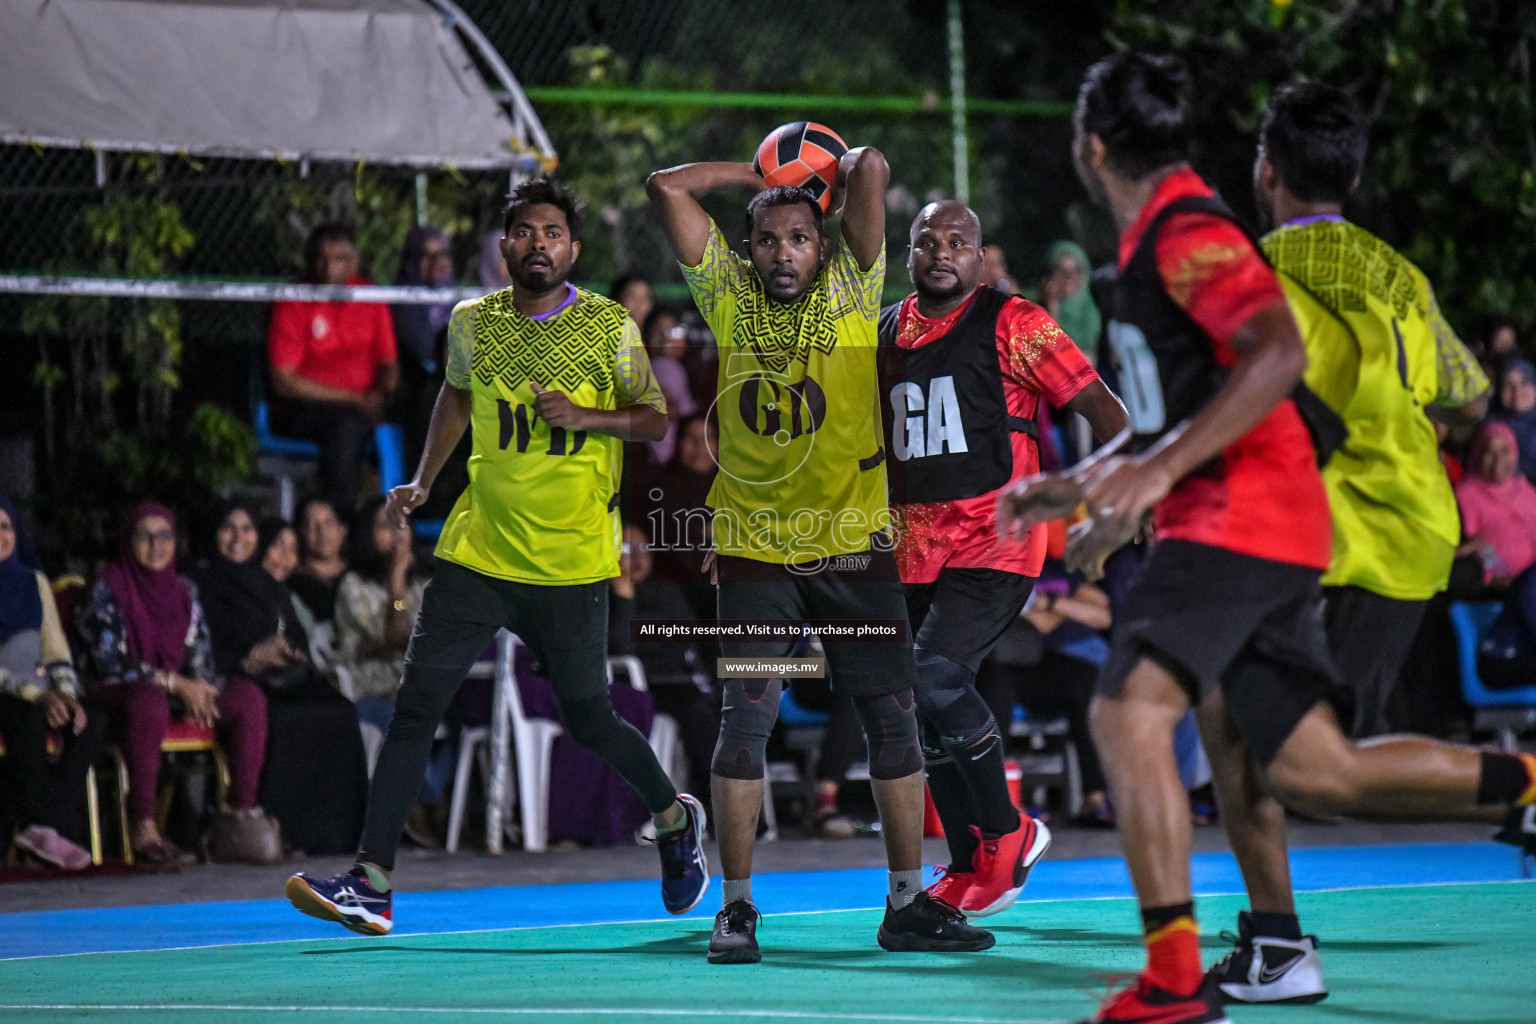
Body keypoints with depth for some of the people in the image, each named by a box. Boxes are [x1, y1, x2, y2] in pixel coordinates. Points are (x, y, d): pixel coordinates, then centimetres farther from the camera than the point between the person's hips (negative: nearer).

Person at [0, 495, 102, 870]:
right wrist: (37, 695, -22)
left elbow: (56, 651, 10)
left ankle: (45, 826, -29)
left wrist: (67, 694, -10)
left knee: (91, 721, -24)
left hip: (37, 689, 5)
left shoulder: (34, 582, 15)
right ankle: (40, 826, -33)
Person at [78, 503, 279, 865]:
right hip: (119, 692, -6)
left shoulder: (184, 590, 15)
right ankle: (143, 830, -44)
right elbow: (107, 660, -12)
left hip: (181, 692, 6)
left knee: (248, 696, -16)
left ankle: (242, 811, -20)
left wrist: (199, 686, -12)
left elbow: (200, 656, 13)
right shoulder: (109, 586, -3)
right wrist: (174, 683, -18)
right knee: (149, 700, -41)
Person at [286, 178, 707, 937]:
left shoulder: (609, 327, -4)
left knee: (588, 720, 5)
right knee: (415, 705, -8)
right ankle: (372, 883, -8)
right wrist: (422, 481, 14)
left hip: (570, 562, -2)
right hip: (477, 552, 2)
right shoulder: (473, 322, 4)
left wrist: (583, 416, -15)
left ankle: (675, 818, 35)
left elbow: (654, 419, 2)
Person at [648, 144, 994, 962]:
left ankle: (907, 903, 11)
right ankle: (736, 907, 2)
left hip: (853, 539, 0)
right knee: (746, 718, -5)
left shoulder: (851, 287, 1)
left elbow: (870, 170, -10)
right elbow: (668, 188, -1)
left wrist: (833, 178, 10)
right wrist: (762, 177, 7)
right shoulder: (728, 294, 4)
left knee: (893, 717, 2)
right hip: (755, 548, 0)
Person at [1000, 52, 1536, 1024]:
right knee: (1311, 772, 6)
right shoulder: (1157, 239, 22)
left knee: (1129, 710, -20)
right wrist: (1084, 488, 32)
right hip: (1240, 526, 10)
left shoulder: (1187, 230, -9)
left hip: (1244, 517, -10)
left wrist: (1158, 469, -29)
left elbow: (1279, 351, -25)